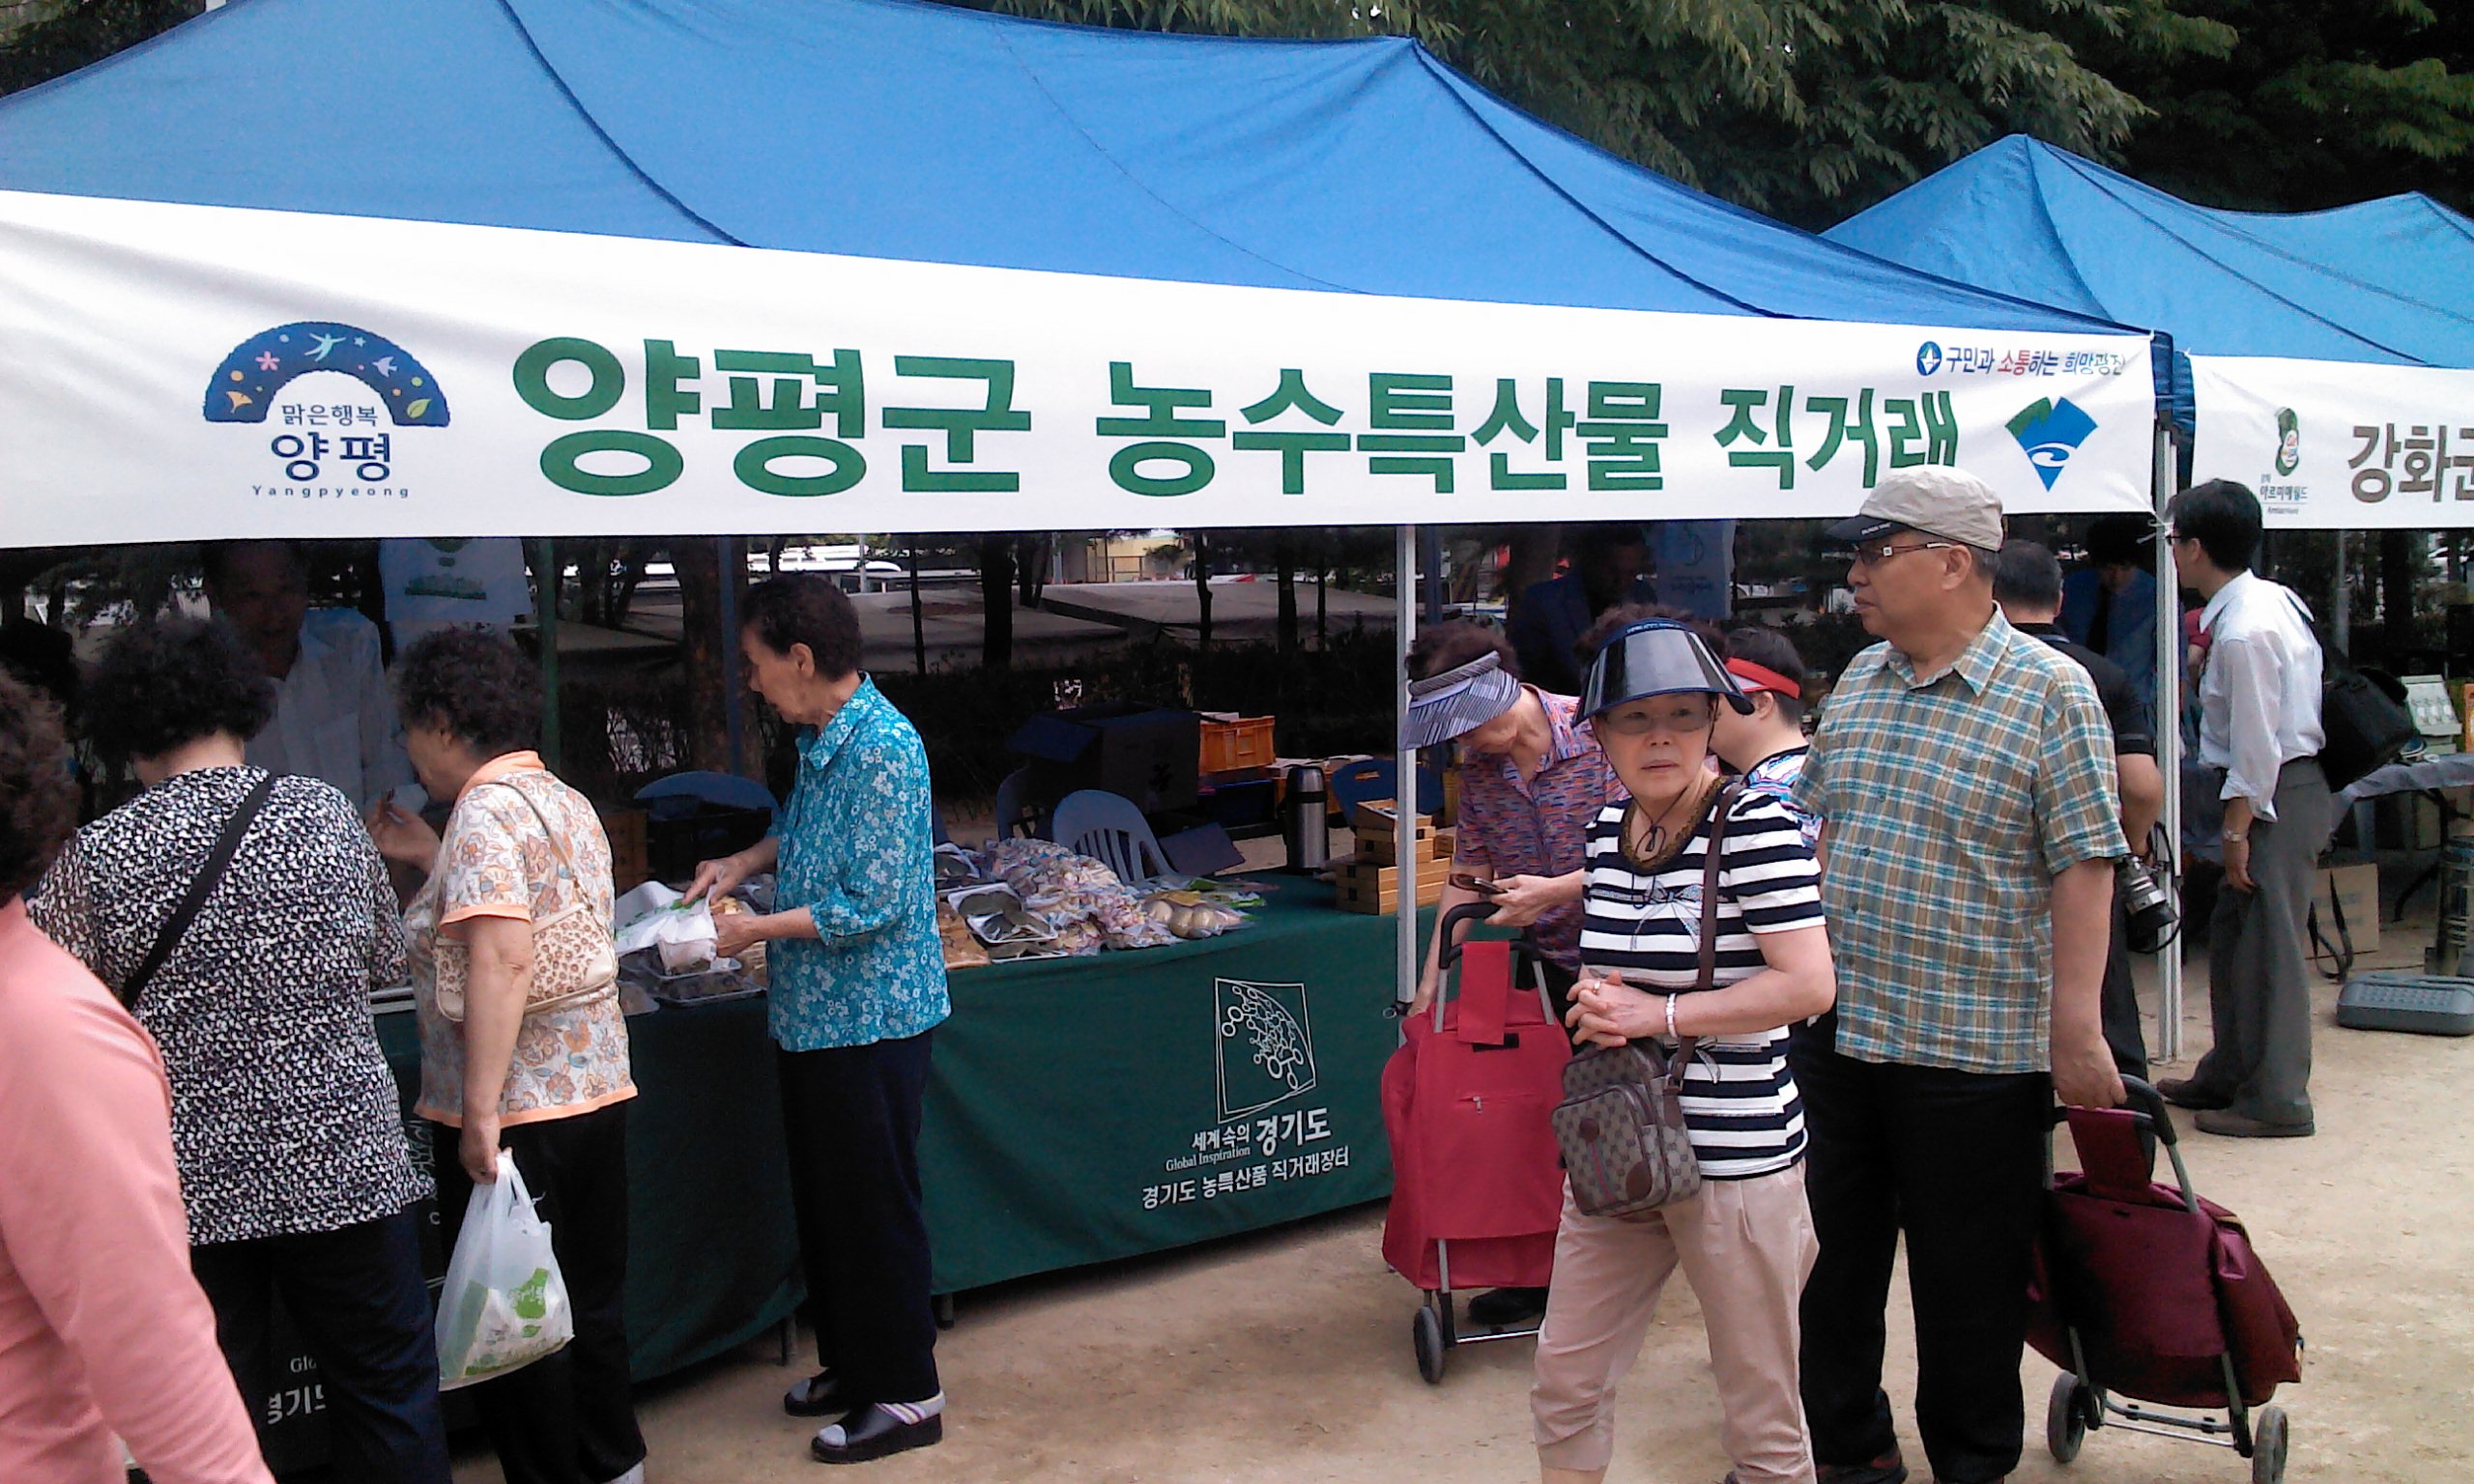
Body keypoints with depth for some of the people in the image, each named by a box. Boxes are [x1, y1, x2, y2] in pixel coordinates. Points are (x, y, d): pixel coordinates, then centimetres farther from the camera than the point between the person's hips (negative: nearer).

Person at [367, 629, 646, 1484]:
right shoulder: (566, 802, 12)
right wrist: (428, 858, 20)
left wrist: (480, 1111, -26)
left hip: (513, 1112, -9)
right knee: (589, 1302, 20)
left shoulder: (485, 810, -15)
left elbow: (503, 959, -25)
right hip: (597, 1089, 9)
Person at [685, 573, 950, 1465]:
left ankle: (906, 1396, 15)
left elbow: (875, 905, -24)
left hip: (871, 1021, -10)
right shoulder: (821, 738, 8)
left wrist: (758, 929, -17)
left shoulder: (882, 749, -22)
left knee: (875, 1207, 2)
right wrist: (745, 862, 11)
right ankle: (850, 1362, 34)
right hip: (814, 1015, 10)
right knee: (823, 1200, 19)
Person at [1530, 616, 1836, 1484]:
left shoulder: (1753, 823, -13)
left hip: (1735, 1153, -6)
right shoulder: (1610, 825, 7)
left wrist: (1657, 1014, -18)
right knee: (1565, 1379, 13)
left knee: (1760, 1411, 8)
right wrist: (1597, 1001, -1)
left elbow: (1809, 986, -20)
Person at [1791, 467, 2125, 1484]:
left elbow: (2082, 866, -12)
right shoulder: (1857, 682, 9)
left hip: (1973, 1049, -6)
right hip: (1832, 1031, 6)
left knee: (1966, 1285, 8)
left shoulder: (2051, 694, -9)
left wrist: (2076, 1029, -16)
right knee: (1829, 1260, 15)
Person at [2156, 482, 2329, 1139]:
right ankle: (2228, 1074, 30)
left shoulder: (2244, 631, -22)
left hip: (2274, 796, -10)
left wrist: (2237, 829, -16)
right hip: (2289, 784, 10)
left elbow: (2255, 743, -21)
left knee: (2268, 946, -2)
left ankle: (2275, 1100, 7)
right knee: (2234, 937, 18)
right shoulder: (2272, 598, 9)